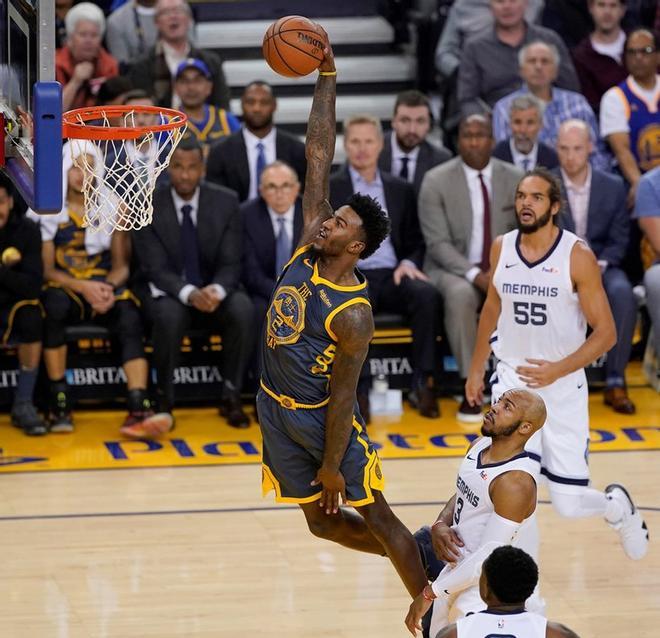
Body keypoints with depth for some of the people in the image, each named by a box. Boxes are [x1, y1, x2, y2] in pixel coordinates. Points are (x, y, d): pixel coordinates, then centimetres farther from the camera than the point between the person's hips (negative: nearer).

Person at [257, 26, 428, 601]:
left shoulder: (353, 314, -24)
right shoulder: (309, 248, -7)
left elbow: (343, 394, -20)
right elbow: (319, 156, -7)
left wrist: (331, 465, -17)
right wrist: (327, 76, -11)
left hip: (323, 419, -7)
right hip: (276, 409, 7)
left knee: (376, 515, 3)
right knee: (321, 522, 15)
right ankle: (406, 557, 35)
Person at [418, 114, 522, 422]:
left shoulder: (515, 179, 5)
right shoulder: (436, 180, -4)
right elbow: (438, 243, -9)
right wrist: (475, 275, -23)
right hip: (454, 270, -2)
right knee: (460, 294, -37)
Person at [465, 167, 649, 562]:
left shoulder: (577, 256, -13)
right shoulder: (502, 249, 0)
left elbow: (606, 333, -12)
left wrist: (558, 370, -24)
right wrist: (476, 370, 20)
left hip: (563, 387, -2)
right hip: (512, 381, 2)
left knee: (569, 504, 1)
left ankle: (616, 505, 36)